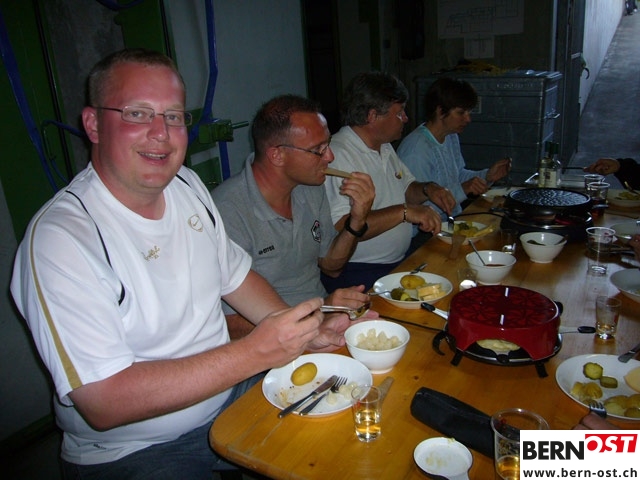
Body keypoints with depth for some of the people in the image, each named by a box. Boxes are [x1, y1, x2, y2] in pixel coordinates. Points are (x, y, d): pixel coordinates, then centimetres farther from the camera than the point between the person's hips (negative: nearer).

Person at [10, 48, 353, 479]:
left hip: (227, 395, 6)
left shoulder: (188, 186, 0)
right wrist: (256, 351, -30)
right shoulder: (61, 237, -24)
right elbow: (103, 403, -27)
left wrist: (305, 331, -6)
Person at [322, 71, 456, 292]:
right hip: (357, 274, -9)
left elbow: (406, 188, 27)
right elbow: (341, 229, -29)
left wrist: (427, 189, 5)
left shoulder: (385, 147, 15)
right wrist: (404, 212, -28)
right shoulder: (337, 156, -19)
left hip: (399, 263, 9)